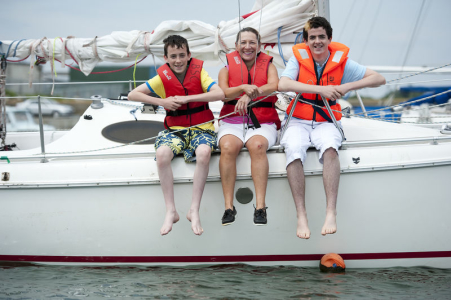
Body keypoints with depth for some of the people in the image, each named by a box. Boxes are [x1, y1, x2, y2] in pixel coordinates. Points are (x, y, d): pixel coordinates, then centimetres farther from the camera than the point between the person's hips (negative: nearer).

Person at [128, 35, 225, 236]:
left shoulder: (198, 71, -1)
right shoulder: (163, 77, 3)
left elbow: (219, 94, -17)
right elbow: (132, 95, 3)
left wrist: (186, 98, -19)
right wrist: (161, 102, -10)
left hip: (201, 127, -1)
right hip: (175, 129, 2)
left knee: (204, 153, -37)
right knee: (162, 154, -33)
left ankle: (194, 210, -25)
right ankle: (171, 211, -23)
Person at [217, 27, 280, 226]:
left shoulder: (267, 65, 13)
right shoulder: (227, 67, 14)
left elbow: (274, 86, -9)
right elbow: (223, 93, -4)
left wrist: (250, 94, -28)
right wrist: (243, 88, -25)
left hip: (262, 122, -1)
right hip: (232, 121, 1)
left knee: (257, 146, -35)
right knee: (228, 147, -33)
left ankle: (260, 207, -37)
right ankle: (228, 207, -32)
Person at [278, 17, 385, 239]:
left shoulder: (341, 61, 2)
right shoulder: (298, 58, 0)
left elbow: (379, 79, 0)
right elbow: (282, 85, -19)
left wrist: (347, 86, -14)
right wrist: (321, 89, -24)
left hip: (326, 122, 0)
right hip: (299, 122, 0)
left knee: (330, 147, -35)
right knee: (293, 151, -33)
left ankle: (331, 213, -37)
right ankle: (301, 217, -31)